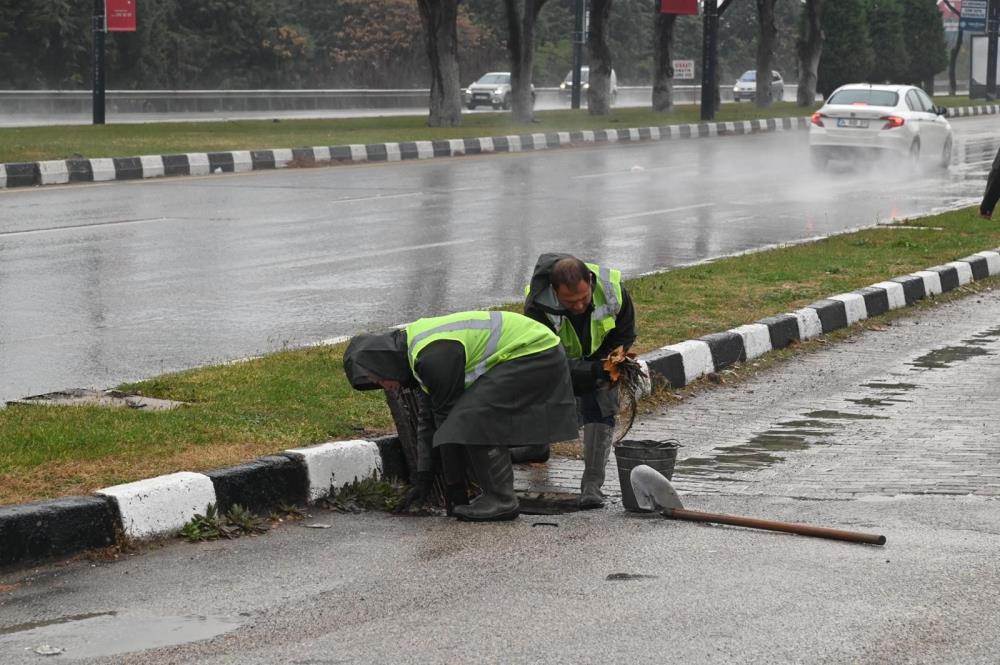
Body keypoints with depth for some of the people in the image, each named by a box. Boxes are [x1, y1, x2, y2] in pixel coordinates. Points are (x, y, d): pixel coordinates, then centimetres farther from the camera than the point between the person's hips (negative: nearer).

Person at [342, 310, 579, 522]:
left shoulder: (433, 356, -22)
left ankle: (501, 500, -10)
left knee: (473, 419, -16)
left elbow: (447, 416, -16)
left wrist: (455, 487, -8)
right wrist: (423, 480, 20)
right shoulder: (417, 346, 11)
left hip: (535, 353, -11)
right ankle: (496, 496, 13)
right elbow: (428, 419, 19)